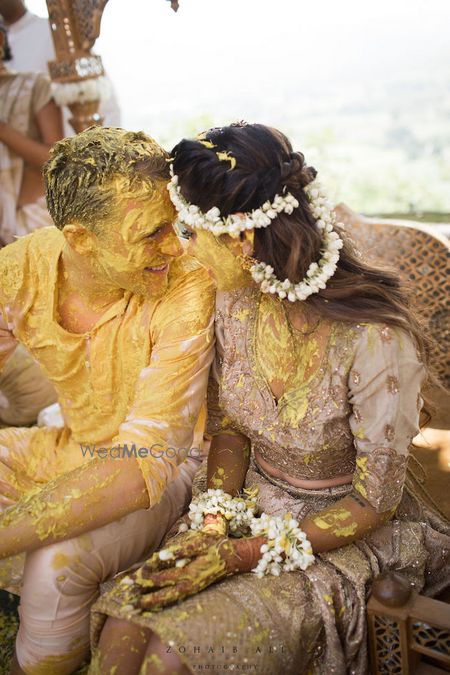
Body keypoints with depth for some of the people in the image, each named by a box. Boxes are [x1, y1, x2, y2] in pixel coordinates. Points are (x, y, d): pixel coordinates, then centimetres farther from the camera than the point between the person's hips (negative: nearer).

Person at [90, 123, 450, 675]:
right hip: (253, 503, 5)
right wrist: (210, 524, -12)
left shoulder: (377, 340, -28)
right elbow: (228, 428, 4)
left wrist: (242, 555, -19)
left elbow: (375, 501, -17)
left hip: (343, 530, -4)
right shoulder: (233, 301, -9)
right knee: (123, 630, -18)